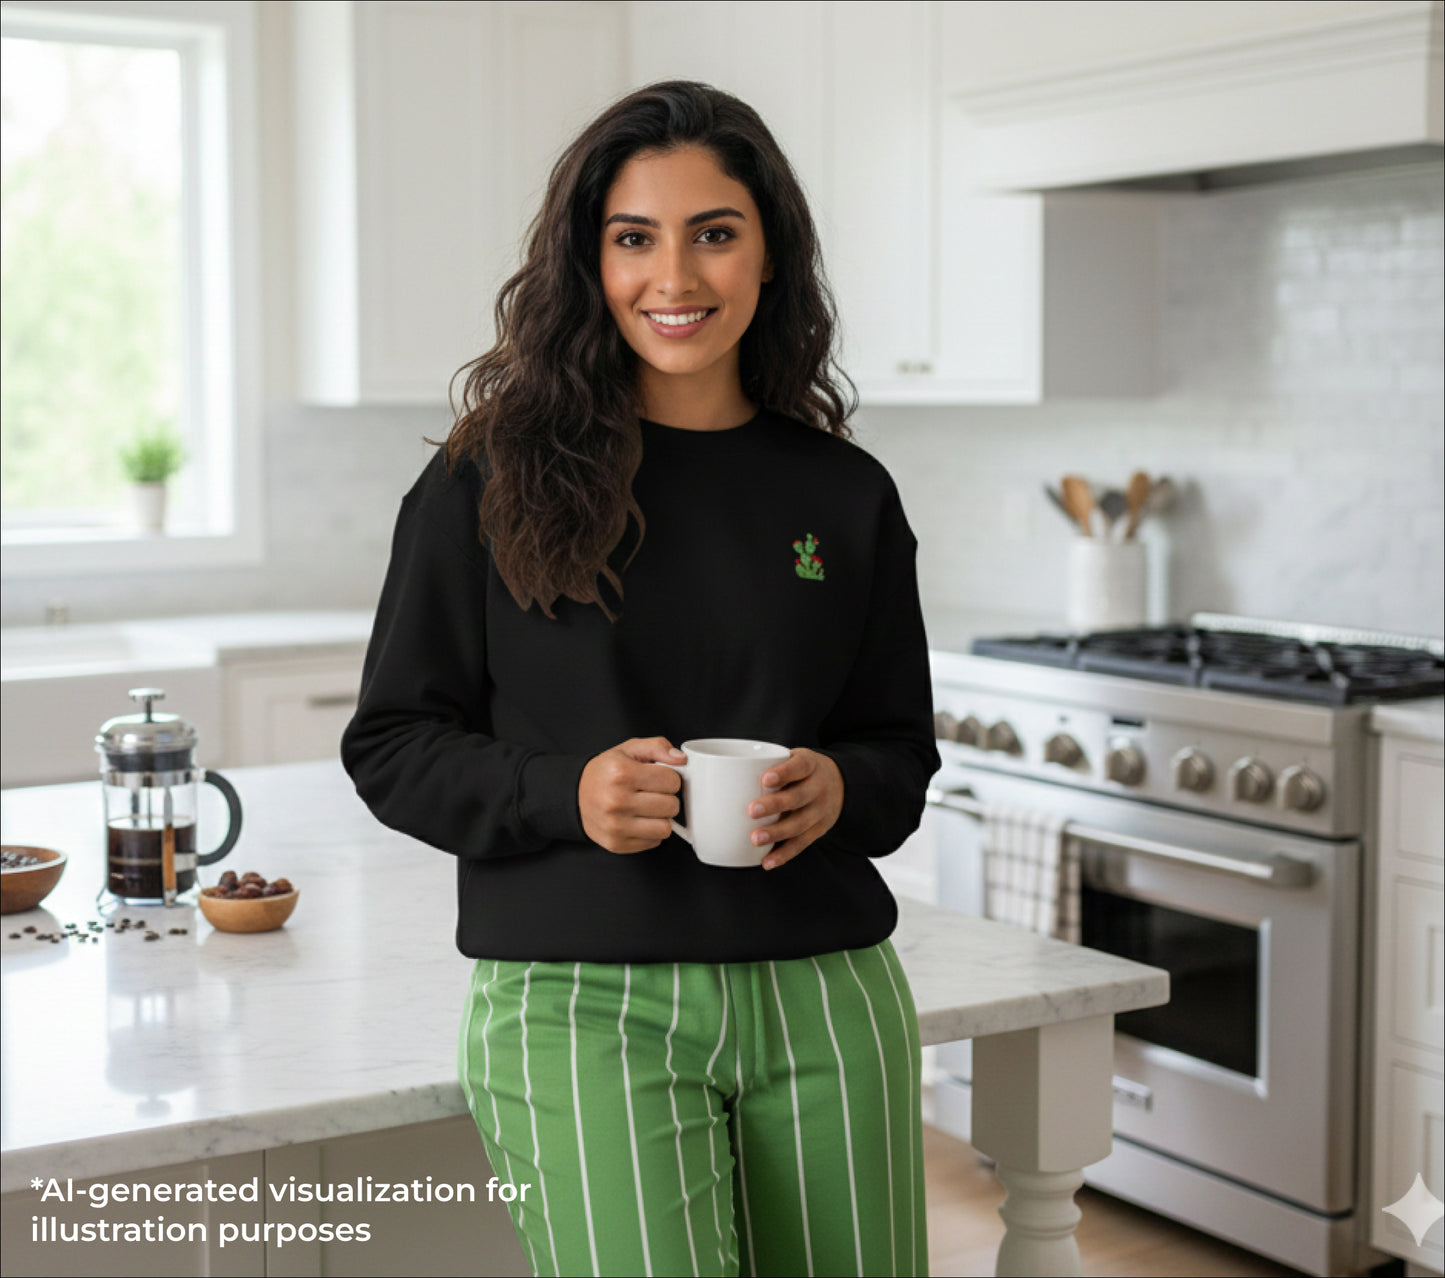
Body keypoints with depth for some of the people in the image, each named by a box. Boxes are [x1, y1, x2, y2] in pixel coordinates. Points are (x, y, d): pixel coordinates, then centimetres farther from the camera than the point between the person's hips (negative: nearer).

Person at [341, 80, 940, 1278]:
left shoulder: (847, 496, 6)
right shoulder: (491, 482, -2)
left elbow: (903, 750, 13)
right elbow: (391, 744, 1)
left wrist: (838, 790, -10)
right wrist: (566, 792, -16)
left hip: (823, 1004, 3)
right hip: (583, 1010, -3)